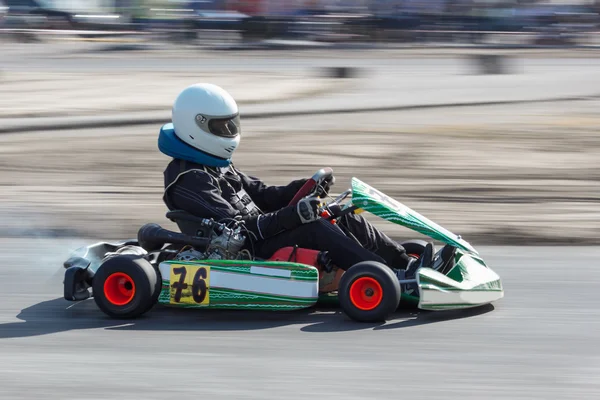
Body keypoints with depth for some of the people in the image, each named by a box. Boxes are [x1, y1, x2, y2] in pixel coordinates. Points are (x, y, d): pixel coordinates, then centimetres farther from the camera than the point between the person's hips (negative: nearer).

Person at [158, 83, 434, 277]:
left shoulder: (215, 165, 18)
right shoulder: (190, 179, -15)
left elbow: (261, 196, 20)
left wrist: (305, 187, 2)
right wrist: (292, 215, -28)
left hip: (259, 236, 10)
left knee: (347, 219, -2)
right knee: (315, 228, -27)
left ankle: (407, 264, -7)